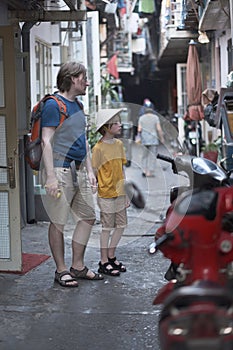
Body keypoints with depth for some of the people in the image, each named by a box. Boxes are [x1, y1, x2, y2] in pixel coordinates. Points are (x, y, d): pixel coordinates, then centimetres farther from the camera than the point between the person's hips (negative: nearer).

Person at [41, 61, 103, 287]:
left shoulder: (77, 105, 17)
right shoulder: (53, 104, -9)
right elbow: (46, 141, -14)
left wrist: (89, 170, 18)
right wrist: (50, 176, -20)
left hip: (79, 170, 9)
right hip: (60, 169, -9)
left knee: (88, 217, 9)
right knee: (58, 222, -1)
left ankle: (78, 266, 20)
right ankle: (61, 270, 8)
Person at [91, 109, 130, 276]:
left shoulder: (119, 144, 7)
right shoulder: (98, 148, -12)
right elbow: (94, 174, -10)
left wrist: (126, 193, 12)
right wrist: (93, 197, -11)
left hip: (119, 193, 7)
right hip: (106, 195, -7)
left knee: (121, 226, 11)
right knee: (107, 228, 1)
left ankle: (111, 256, 26)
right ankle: (104, 263, 12)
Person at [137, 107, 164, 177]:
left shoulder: (141, 118, 7)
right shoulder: (155, 117, 2)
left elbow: (139, 129, -2)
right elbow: (159, 129, -6)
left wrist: (139, 138, 8)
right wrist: (161, 138, 2)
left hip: (144, 140, 2)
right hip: (153, 139, -2)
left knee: (145, 155, 14)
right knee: (152, 155, 2)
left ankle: (144, 170, 3)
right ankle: (150, 172, 0)